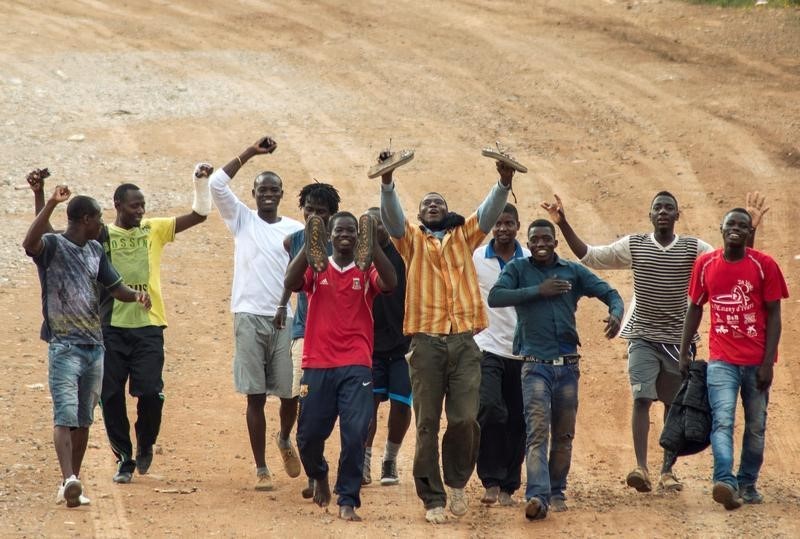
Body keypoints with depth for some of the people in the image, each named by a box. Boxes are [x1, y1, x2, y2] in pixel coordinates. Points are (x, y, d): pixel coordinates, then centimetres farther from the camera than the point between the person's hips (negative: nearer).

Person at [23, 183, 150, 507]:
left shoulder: (95, 250, 14)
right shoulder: (53, 245, -8)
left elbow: (115, 287, 21)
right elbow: (30, 243, -31)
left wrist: (135, 295, -2)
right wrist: (51, 204, -40)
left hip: (95, 346, 7)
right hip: (64, 345, -7)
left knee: (84, 419, 10)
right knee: (65, 416, -17)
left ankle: (71, 486, 16)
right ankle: (69, 481, -30)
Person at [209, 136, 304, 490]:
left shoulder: (296, 230, 8)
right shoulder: (242, 220, 7)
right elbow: (217, 184, -6)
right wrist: (250, 153, -10)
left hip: (285, 318, 1)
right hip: (249, 315, -1)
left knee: (290, 392, 3)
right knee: (255, 396, -2)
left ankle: (285, 440, 35)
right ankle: (261, 470, 3)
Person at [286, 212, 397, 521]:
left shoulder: (367, 271, 6)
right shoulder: (315, 267, 8)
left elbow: (390, 284, -14)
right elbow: (291, 283, -12)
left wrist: (373, 246, -24)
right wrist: (308, 246, -23)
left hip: (356, 366, -1)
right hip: (317, 365, 1)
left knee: (355, 434, -11)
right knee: (309, 434, 5)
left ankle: (347, 501, -4)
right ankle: (319, 476, 37)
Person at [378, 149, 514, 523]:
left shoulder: (464, 236, 17)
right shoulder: (411, 239, 13)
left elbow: (489, 212, 2)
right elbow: (391, 215, -5)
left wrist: (504, 181, -16)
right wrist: (386, 180, -22)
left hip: (464, 341, 1)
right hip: (426, 341, -1)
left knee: (465, 418, -8)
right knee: (427, 424, -1)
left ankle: (458, 482, 17)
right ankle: (433, 499, 6)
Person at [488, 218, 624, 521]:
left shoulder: (573, 271, 9)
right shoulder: (518, 269, 4)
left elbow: (609, 293, 6)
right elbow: (495, 297, -11)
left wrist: (616, 313, -17)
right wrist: (538, 291, -14)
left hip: (568, 364, 3)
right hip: (535, 364, -3)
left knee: (564, 434, 10)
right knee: (537, 431, -16)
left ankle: (557, 492, 23)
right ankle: (537, 496, -27)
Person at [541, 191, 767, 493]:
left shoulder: (693, 249, 1)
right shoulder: (633, 246, 2)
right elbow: (590, 256, 4)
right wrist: (563, 225, -5)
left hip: (678, 339, 1)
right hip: (643, 337, -1)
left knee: (674, 405, 7)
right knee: (642, 398, -15)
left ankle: (667, 470, 17)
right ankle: (641, 468, -23)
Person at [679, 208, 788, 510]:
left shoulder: (764, 265, -2)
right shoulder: (706, 264, 4)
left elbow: (773, 315, -2)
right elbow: (694, 308, 13)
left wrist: (768, 362, -8)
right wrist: (684, 352, 7)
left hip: (756, 361, 0)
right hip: (721, 361, 0)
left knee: (756, 426, 5)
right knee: (722, 420, -16)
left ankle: (747, 485, 17)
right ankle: (726, 483, -29)